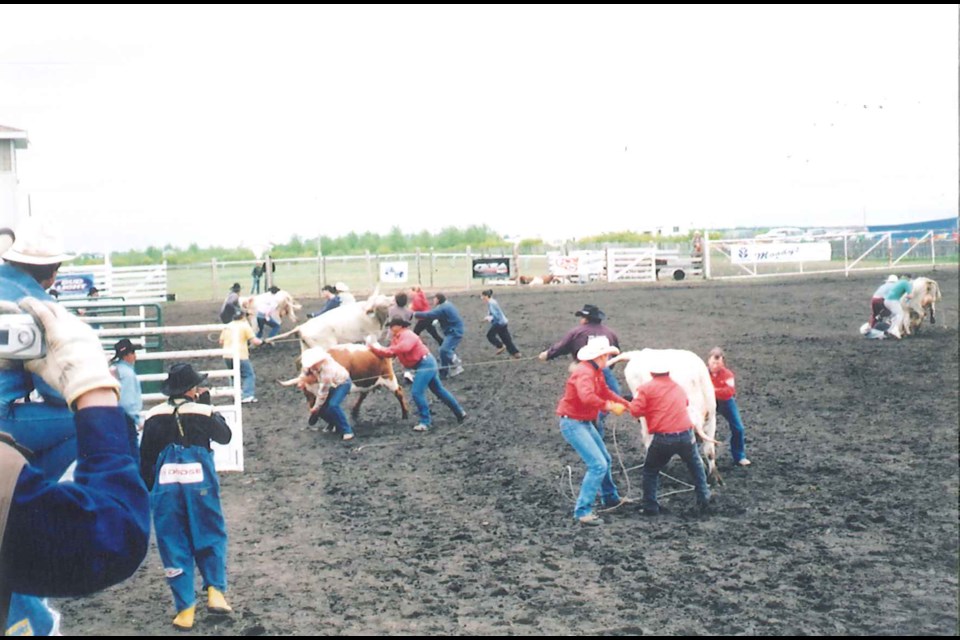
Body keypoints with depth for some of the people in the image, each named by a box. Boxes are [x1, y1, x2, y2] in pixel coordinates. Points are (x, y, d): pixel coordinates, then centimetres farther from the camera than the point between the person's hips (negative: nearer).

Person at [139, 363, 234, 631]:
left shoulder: (155, 417, 0)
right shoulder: (203, 413, -4)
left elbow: (145, 458, 4)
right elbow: (225, 436, 14)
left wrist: (146, 490, 14)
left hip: (165, 485, 1)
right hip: (200, 483, -1)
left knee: (174, 546, 7)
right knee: (211, 538, 16)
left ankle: (185, 608, 7)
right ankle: (215, 591, 1)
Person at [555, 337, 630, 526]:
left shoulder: (596, 372, 7)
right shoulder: (584, 372, -25)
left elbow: (606, 392, 17)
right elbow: (587, 397, -42)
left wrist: (627, 405, 10)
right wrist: (610, 407, -34)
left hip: (585, 423, 11)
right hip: (573, 423, -11)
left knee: (604, 460, 24)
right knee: (598, 465, -16)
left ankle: (610, 498, 43)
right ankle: (583, 511, -13)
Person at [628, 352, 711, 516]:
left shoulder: (645, 388, 1)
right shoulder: (678, 387, 16)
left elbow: (635, 411, -6)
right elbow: (686, 403, 17)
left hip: (663, 439, -3)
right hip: (686, 435, 3)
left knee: (651, 471, 17)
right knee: (696, 467, 26)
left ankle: (650, 507, 13)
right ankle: (704, 501, 23)